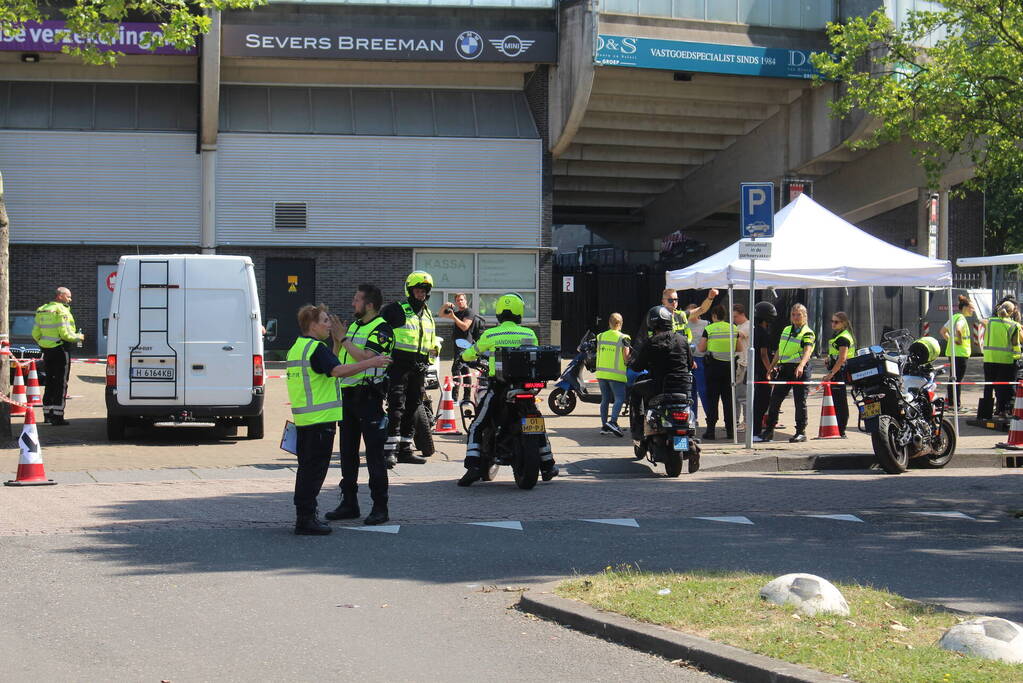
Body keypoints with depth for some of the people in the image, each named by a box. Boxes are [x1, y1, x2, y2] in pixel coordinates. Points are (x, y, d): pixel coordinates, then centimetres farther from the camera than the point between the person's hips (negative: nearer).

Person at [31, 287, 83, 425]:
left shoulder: (42, 310, 11)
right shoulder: (61, 311, -14)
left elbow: (35, 334, 10)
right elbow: (65, 333, -20)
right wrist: (78, 337, -3)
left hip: (47, 350, 8)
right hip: (60, 350, -8)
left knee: (50, 382, 17)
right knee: (61, 383, -4)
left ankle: (47, 413, 22)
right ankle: (57, 416, -6)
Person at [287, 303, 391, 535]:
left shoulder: (297, 347, 16)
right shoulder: (315, 348, -15)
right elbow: (338, 370, -30)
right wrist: (371, 363, -30)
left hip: (303, 418, 10)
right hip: (320, 419, -10)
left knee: (308, 467, 16)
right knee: (315, 467, -6)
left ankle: (305, 514, 22)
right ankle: (306, 519, -5)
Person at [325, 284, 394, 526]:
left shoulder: (381, 329, -10)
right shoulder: (354, 326, 16)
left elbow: (365, 357, -22)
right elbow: (338, 359, 19)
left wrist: (342, 338, -15)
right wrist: (335, 337, 4)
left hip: (368, 395, -9)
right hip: (348, 395, 9)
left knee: (374, 453, -5)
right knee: (347, 452, 11)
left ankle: (380, 508, -2)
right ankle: (349, 503, 19)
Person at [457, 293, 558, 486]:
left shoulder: (490, 335, -2)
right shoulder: (529, 334, 3)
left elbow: (468, 355, 9)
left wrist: (467, 355, 33)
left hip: (498, 387, -3)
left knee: (476, 427, 5)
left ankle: (473, 467, -12)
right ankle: (547, 466, 29)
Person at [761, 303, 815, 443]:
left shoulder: (808, 333, -6)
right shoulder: (786, 330, 16)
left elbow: (807, 351, -23)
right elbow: (779, 351, 23)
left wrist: (801, 365, -40)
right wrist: (772, 366, 18)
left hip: (800, 370, -6)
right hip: (784, 369, 6)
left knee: (800, 401, -2)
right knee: (775, 399, 5)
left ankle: (801, 432, 5)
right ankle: (769, 430, 12)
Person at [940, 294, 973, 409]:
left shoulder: (954, 317, 14)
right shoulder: (961, 319, -14)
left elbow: (943, 331, 24)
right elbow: (957, 329, -36)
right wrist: (959, 340, -22)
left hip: (951, 352, 10)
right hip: (960, 353, -10)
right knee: (958, 379, -5)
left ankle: (950, 401, 21)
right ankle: (957, 404, -3)